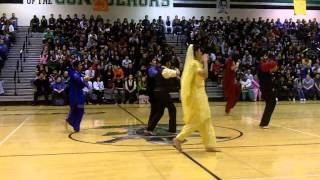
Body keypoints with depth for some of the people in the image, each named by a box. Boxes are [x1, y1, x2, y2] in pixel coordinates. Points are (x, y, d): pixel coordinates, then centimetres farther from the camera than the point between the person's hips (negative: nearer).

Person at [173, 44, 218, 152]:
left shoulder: (196, 63, 14)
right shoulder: (194, 63, -16)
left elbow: (203, 76, 19)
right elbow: (205, 75, -27)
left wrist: (203, 62, 13)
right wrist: (205, 62, -17)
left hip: (199, 94, 10)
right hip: (196, 95, -10)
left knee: (205, 120, 10)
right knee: (196, 121, -5)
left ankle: (209, 145, 15)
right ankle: (178, 139, 0)